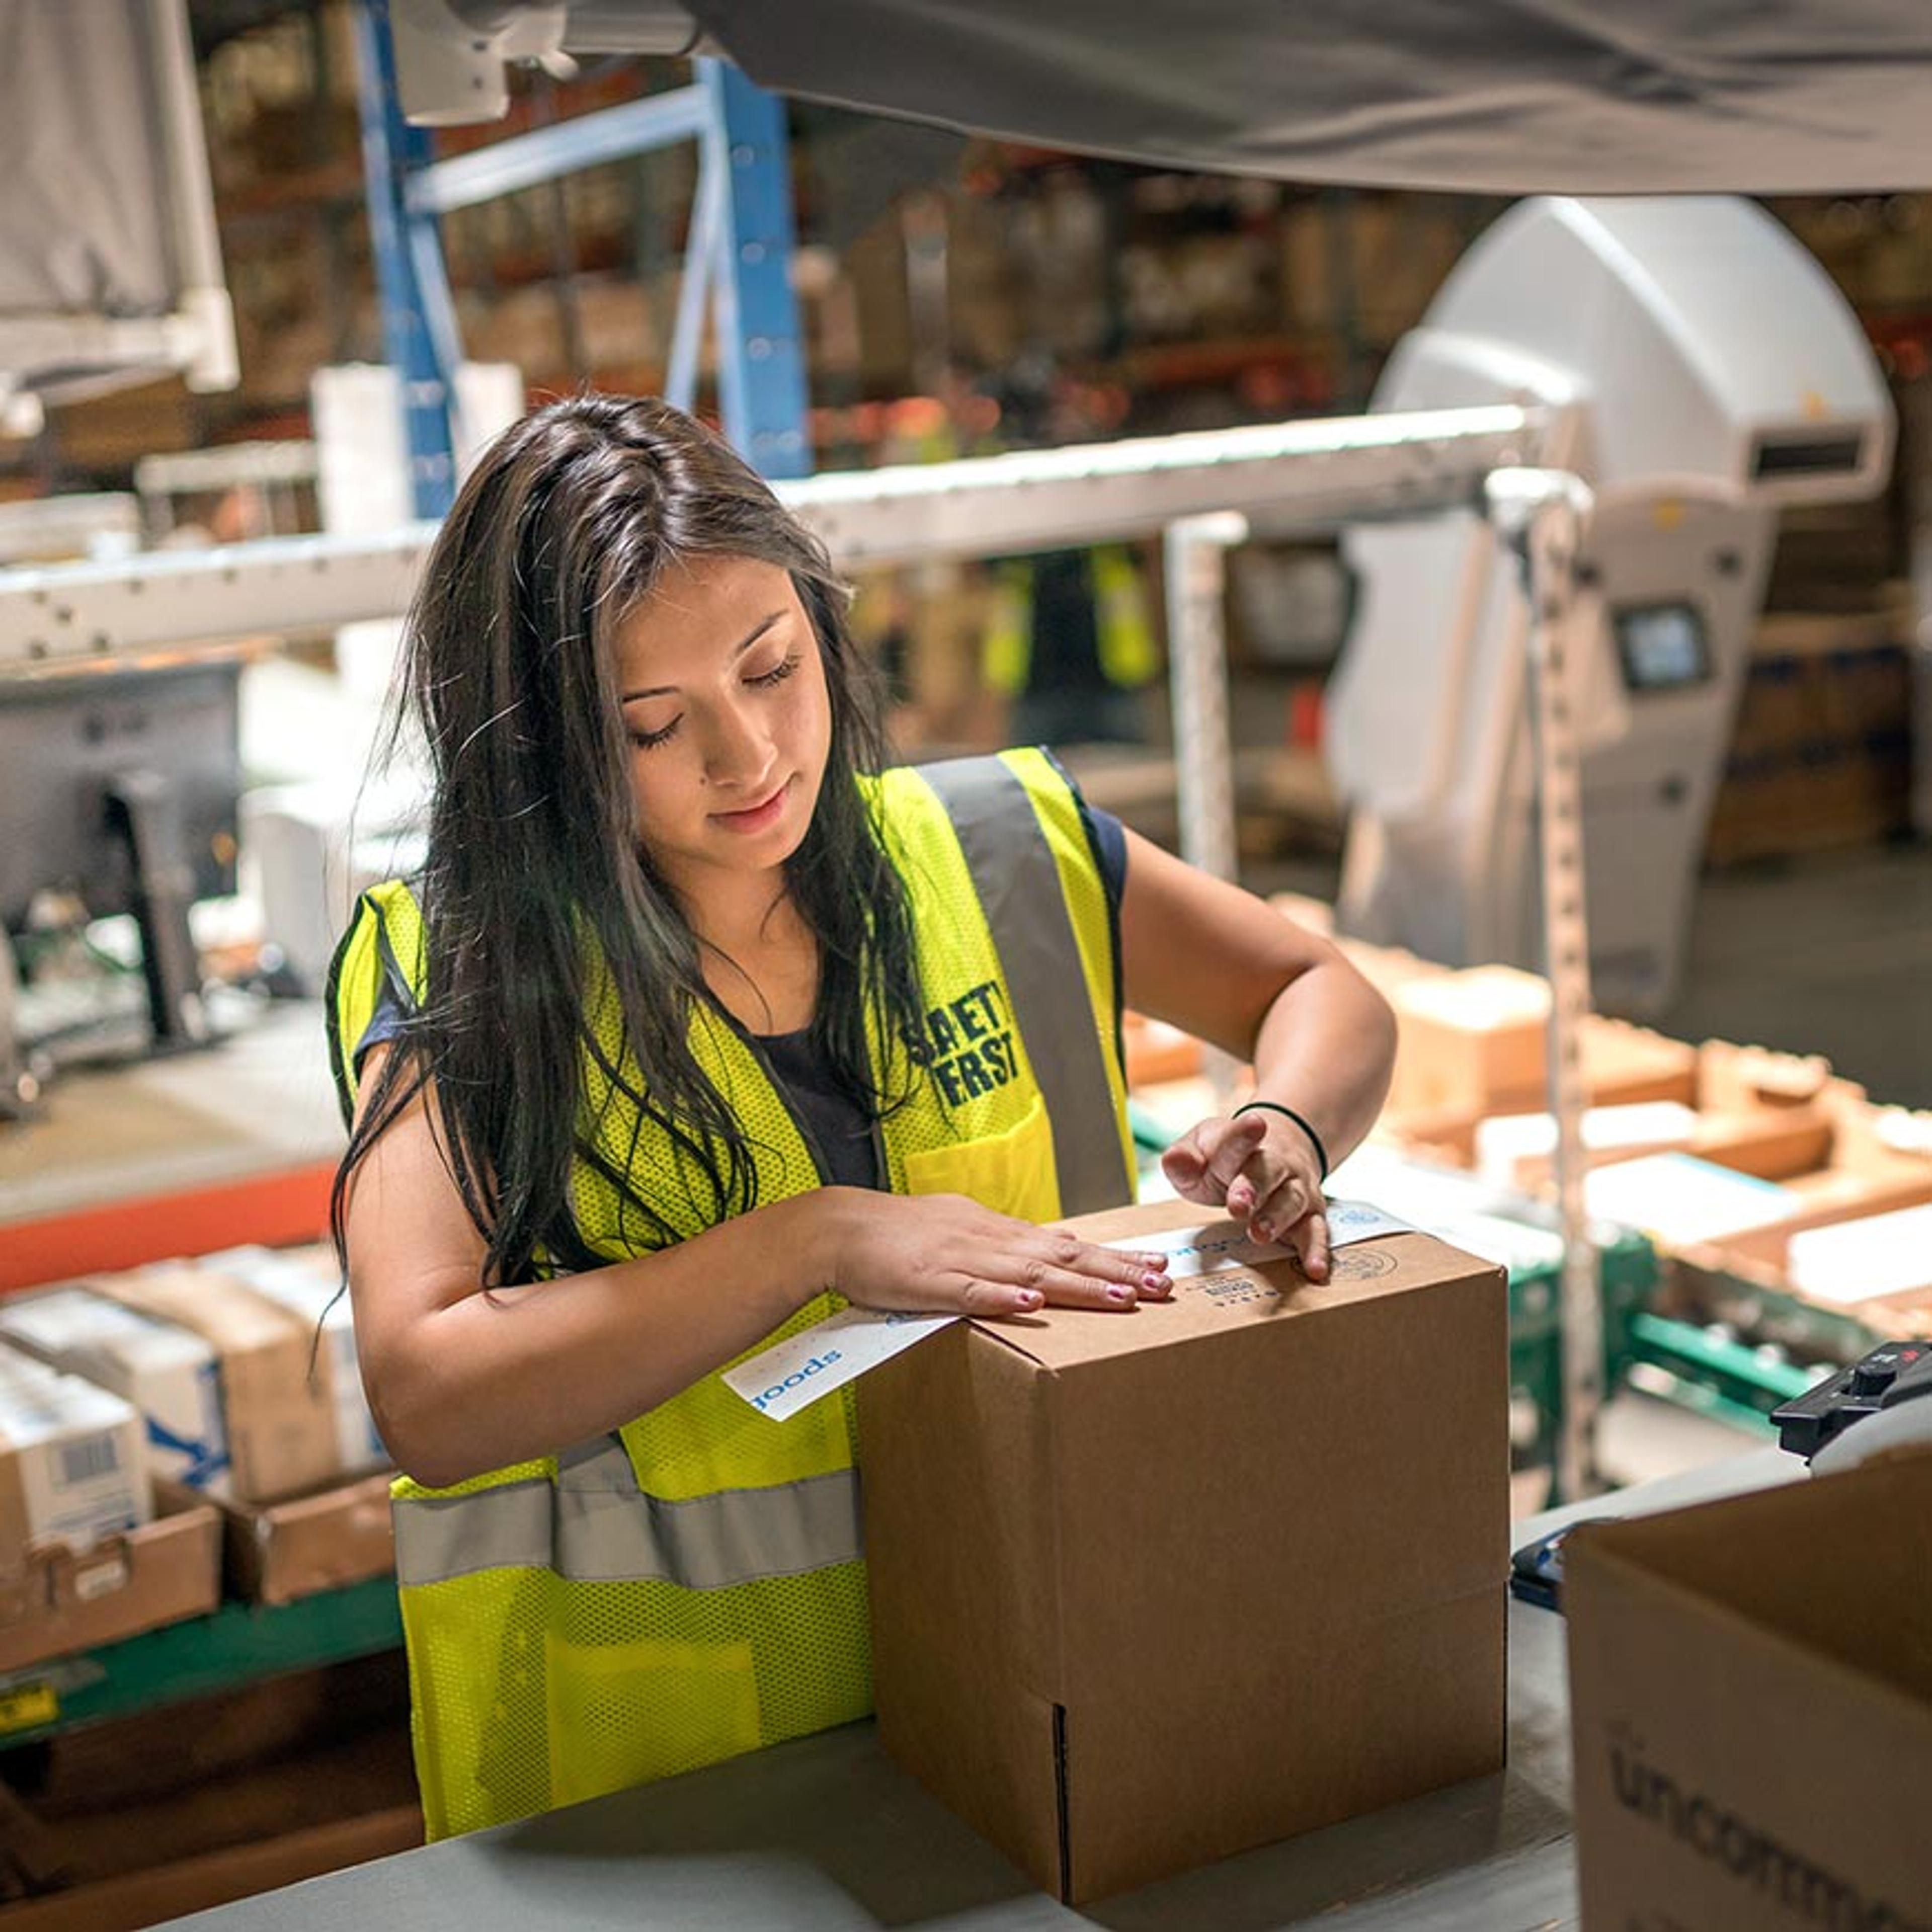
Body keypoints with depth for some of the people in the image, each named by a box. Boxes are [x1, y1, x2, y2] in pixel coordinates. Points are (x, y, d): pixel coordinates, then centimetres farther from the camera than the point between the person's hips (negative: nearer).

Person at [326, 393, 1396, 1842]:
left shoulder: (995, 854, 2)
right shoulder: (460, 973, -6)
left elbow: (1326, 995, 14)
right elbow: (425, 1396, -18)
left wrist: (1286, 1137, -8)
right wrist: (817, 1242, -22)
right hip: (644, 1733, -2)